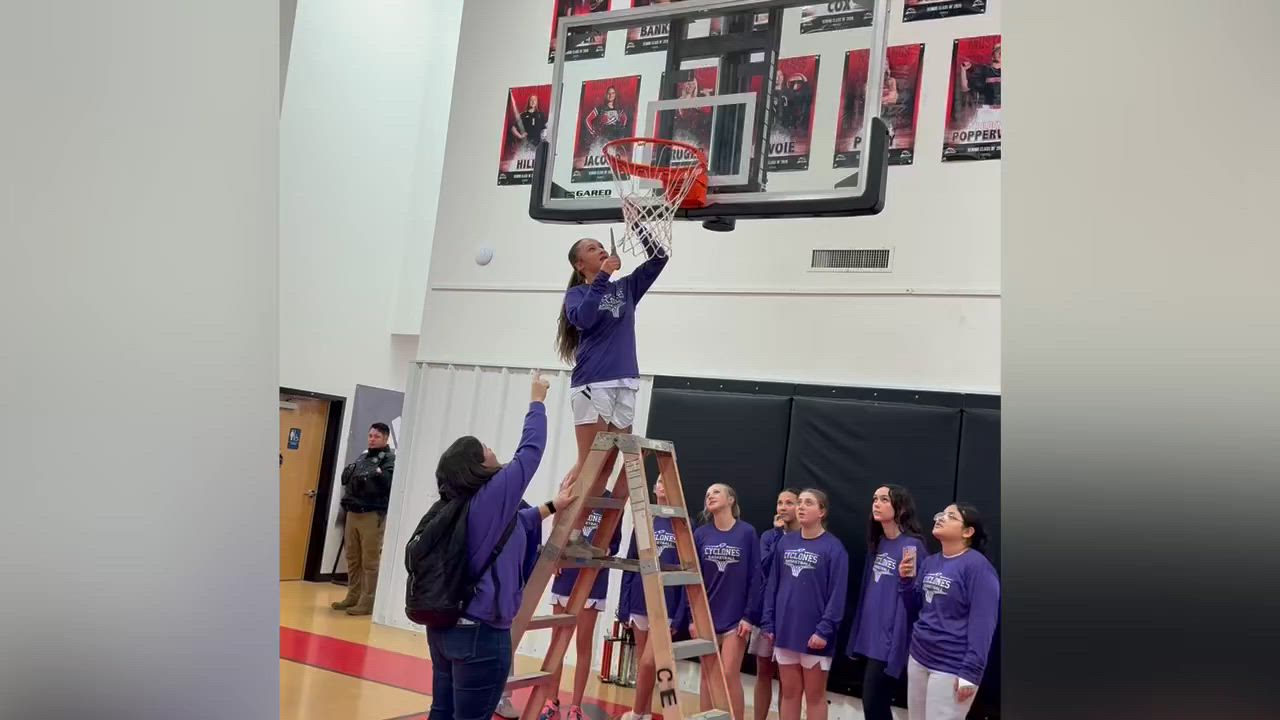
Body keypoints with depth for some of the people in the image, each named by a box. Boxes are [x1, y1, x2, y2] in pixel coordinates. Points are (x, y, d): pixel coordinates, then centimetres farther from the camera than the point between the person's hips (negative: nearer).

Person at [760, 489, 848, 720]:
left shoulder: (833, 547, -9)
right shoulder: (785, 543, 6)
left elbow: (837, 594, -13)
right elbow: (773, 585, 9)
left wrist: (824, 630, -18)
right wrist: (769, 623, 4)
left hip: (814, 635, -5)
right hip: (785, 632, 5)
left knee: (815, 696, 9)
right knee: (790, 694, 14)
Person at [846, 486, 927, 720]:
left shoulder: (911, 546, -14)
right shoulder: (877, 543, 10)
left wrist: (896, 646, -20)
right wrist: (859, 636, 12)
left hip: (890, 640, -7)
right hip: (872, 637, 7)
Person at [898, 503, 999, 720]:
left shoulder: (977, 566, -14)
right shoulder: (930, 562, 7)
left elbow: (983, 623, -18)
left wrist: (970, 671, -20)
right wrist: (907, 580, -2)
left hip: (951, 668, -7)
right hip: (918, 658, 7)